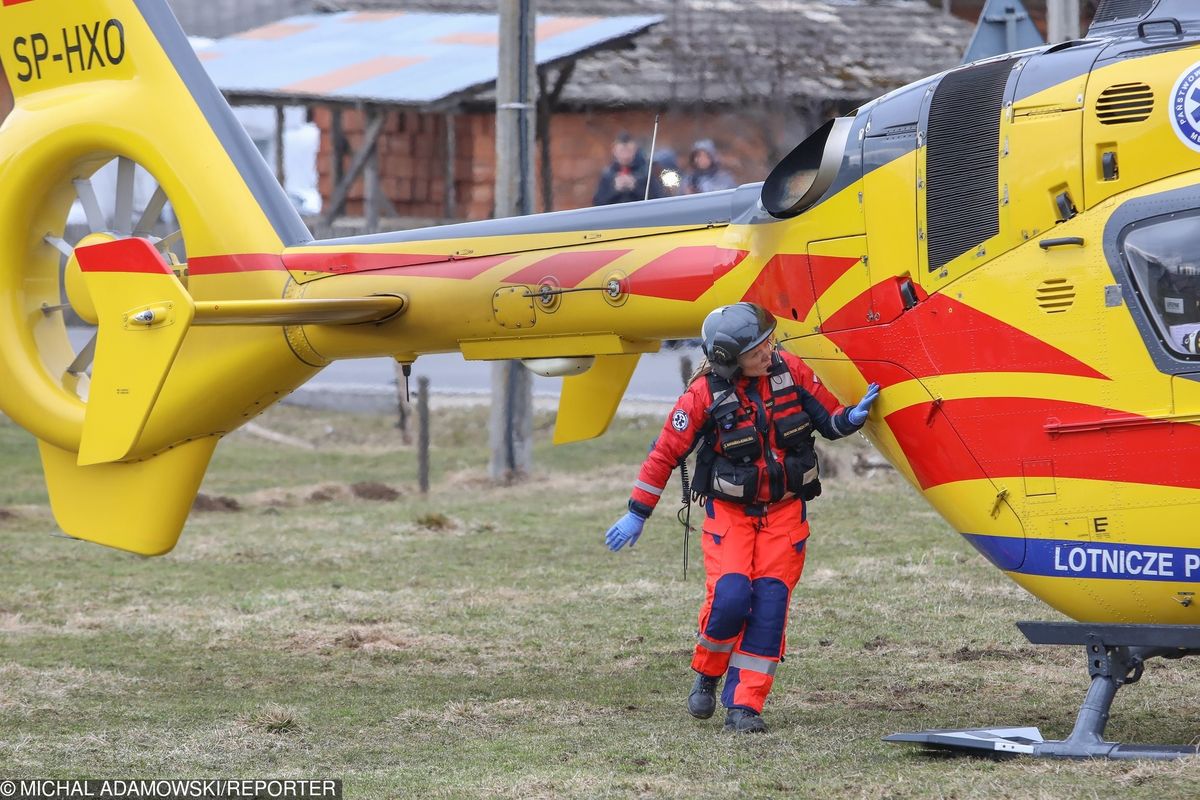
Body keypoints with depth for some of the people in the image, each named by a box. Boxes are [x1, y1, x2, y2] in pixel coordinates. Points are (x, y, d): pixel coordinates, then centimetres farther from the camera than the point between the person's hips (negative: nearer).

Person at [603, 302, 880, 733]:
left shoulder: (790, 371, -8)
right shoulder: (704, 395, -16)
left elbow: (829, 418, 4)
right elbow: (665, 454, -7)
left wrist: (851, 417, -20)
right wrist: (636, 514, -3)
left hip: (784, 510, 3)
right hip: (729, 509, -2)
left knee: (770, 604, -8)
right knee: (730, 597, -18)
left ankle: (744, 705, -4)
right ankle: (706, 674, 11)